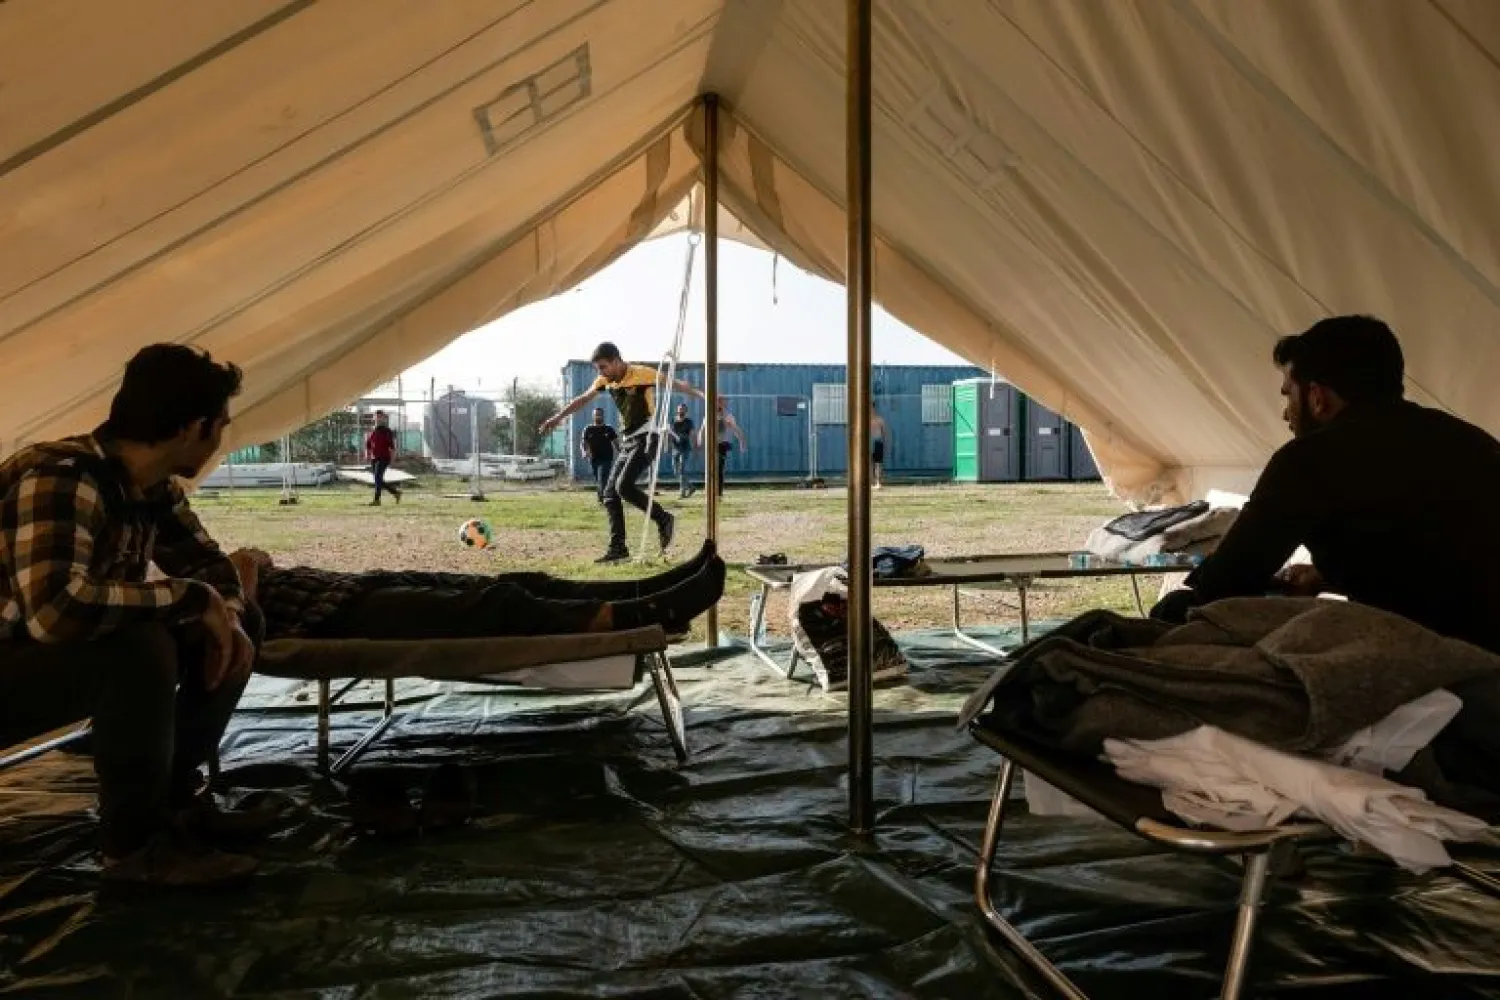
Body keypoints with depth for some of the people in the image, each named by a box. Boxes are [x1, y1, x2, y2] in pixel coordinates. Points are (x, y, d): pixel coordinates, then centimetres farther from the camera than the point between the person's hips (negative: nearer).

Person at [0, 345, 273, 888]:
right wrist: (193, 598, -31)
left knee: (242, 622, 0)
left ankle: (173, 796, 9)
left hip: (72, 657, 9)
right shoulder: (61, 478, -29)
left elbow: (208, 561, 11)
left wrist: (226, 615, -12)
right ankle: (135, 843, -15)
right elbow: (54, 608, -43)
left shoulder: (152, 488, -2)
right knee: (140, 646, -35)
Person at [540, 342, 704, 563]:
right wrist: (557, 417, 27)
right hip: (627, 442, 8)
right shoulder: (605, 381, 6)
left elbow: (677, 384, -21)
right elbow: (582, 399, 20)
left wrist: (701, 394, -37)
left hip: (646, 438, -8)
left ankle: (663, 519, -6)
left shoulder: (642, 374, -15)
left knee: (624, 486, -22)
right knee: (610, 493, 2)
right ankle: (618, 547, 6)